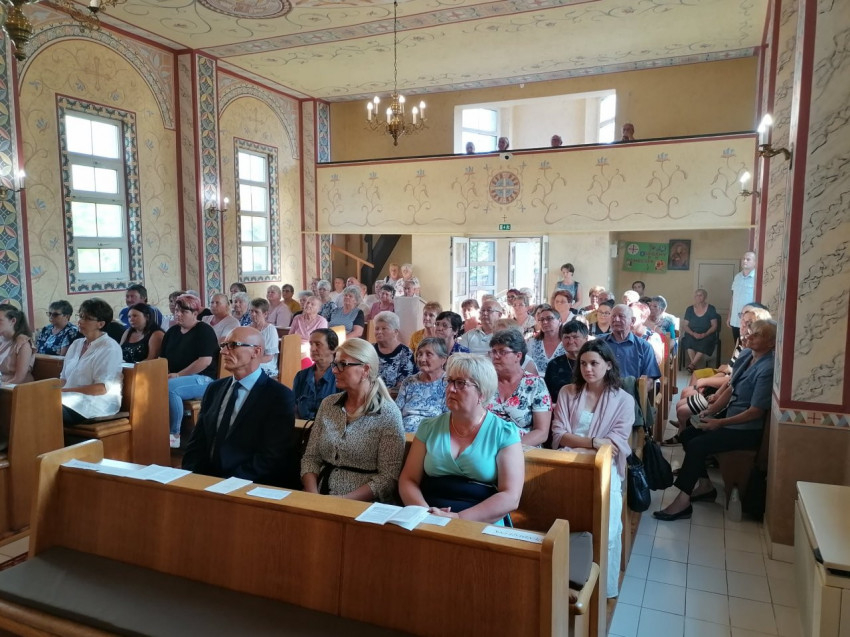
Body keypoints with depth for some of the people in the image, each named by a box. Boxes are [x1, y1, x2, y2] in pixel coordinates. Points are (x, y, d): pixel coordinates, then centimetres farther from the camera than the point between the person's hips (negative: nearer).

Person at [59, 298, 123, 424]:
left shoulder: (110, 349, -7)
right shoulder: (76, 344, 19)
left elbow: (101, 388, -14)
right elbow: (64, 378, 19)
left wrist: (64, 390, -16)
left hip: (94, 404, -7)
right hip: (70, 400, 7)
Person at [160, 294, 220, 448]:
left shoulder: (204, 330, -6)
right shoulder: (172, 331, 16)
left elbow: (205, 361, -17)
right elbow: (162, 358, 19)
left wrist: (178, 375, -16)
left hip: (201, 379, -6)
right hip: (175, 378, 7)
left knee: (170, 388, -33)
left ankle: (174, 434, -20)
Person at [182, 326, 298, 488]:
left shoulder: (279, 396, -8)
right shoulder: (214, 389, 12)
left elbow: (271, 457, -14)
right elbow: (197, 441, 12)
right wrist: (190, 475, -5)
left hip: (250, 486, -5)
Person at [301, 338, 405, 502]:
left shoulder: (388, 415, -7)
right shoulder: (328, 404, 8)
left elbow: (388, 477, -10)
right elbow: (310, 458, 9)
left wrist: (343, 501, -18)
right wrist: (313, 497, -7)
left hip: (363, 505, -4)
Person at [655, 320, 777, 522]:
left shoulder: (767, 369, -24)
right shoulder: (745, 355, 3)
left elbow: (755, 412, -23)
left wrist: (719, 423, -18)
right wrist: (711, 411, 4)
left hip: (747, 430, -9)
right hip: (731, 418, 9)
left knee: (696, 445, -20)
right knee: (687, 435, 5)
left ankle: (683, 502, -12)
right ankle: (705, 486, 16)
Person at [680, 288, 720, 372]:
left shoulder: (711, 309, 3)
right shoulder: (690, 309, 8)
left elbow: (714, 326, 0)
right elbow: (685, 325, 5)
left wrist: (705, 334, -17)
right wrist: (693, 333, -15)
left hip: (706, 335, -1)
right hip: (692, 334, 1)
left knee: (705, 343, -35)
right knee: (688, 341, -33)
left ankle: (692, 365, -33)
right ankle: (695, 366, -32)